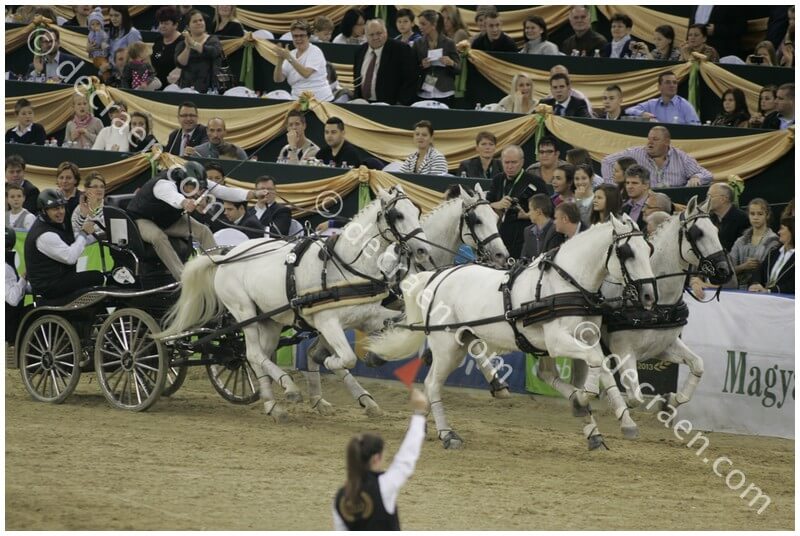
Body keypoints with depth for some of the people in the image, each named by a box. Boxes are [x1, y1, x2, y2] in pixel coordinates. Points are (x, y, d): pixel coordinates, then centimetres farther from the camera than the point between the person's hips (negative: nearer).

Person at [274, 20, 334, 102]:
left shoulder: (315, 51, -5)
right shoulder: (291, 54, 11)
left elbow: (306, 73, -21)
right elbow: (277, 79, 3)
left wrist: (289, 58, -27)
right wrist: (280, 61, -13)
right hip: (298, 101, 5)